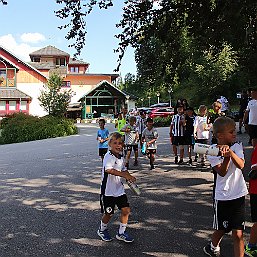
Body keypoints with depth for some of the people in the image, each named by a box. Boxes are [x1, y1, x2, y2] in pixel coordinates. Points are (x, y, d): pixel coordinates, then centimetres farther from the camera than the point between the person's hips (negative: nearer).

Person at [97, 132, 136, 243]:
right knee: (109, 213, 6)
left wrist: (129, 177, 2)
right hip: (108, 191, -7)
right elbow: (109, 169, -37)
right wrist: (125, 175, -42)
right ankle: (102, 230, 34)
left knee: (126, 210, 2)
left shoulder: (121, 157, 7)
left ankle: (121, 233, 19)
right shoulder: (108, 156, -19)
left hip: (119, 189, 7)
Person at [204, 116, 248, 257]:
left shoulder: (237, 146, 0)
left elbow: (241, 165, -17)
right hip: (223, 196, -1)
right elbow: (222, 172, -16)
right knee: (221, 229, 15)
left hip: (238, 194, 1)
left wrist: (230, 152, -31)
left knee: (238, 234, -1)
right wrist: (226, 156, -30)